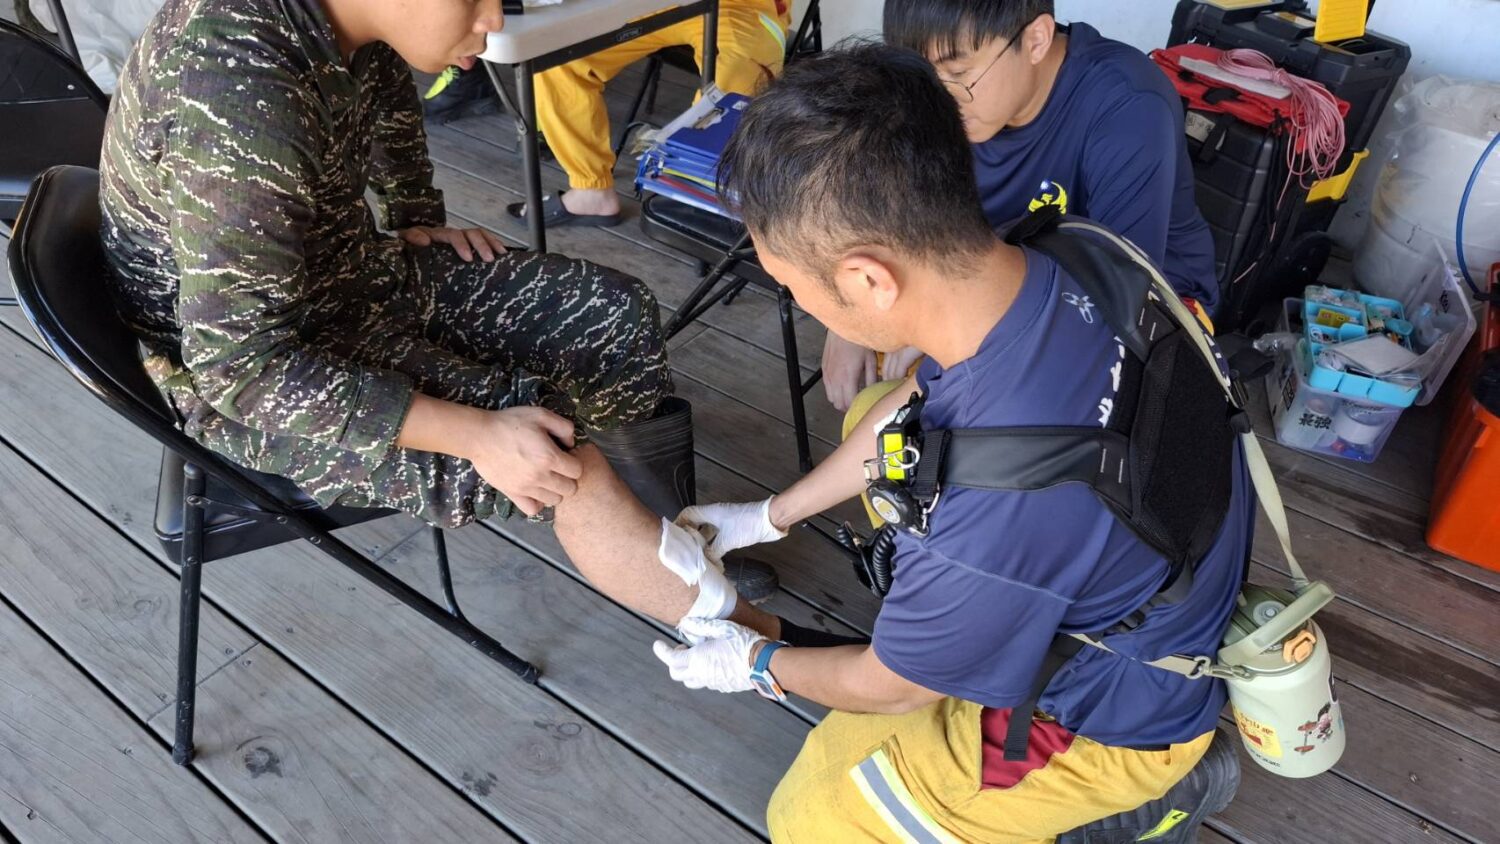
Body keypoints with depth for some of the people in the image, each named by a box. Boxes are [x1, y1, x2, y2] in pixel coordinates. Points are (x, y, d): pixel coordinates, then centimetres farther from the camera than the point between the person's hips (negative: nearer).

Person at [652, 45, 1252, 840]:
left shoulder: (995, 513, -43)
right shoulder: (1037, 271, -20)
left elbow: (891, 687, -19)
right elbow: (909, 407, 2)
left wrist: (754, 663, 2)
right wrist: (767, 516, 13)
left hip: (1117, 703, -6)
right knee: (870, 413, 13)